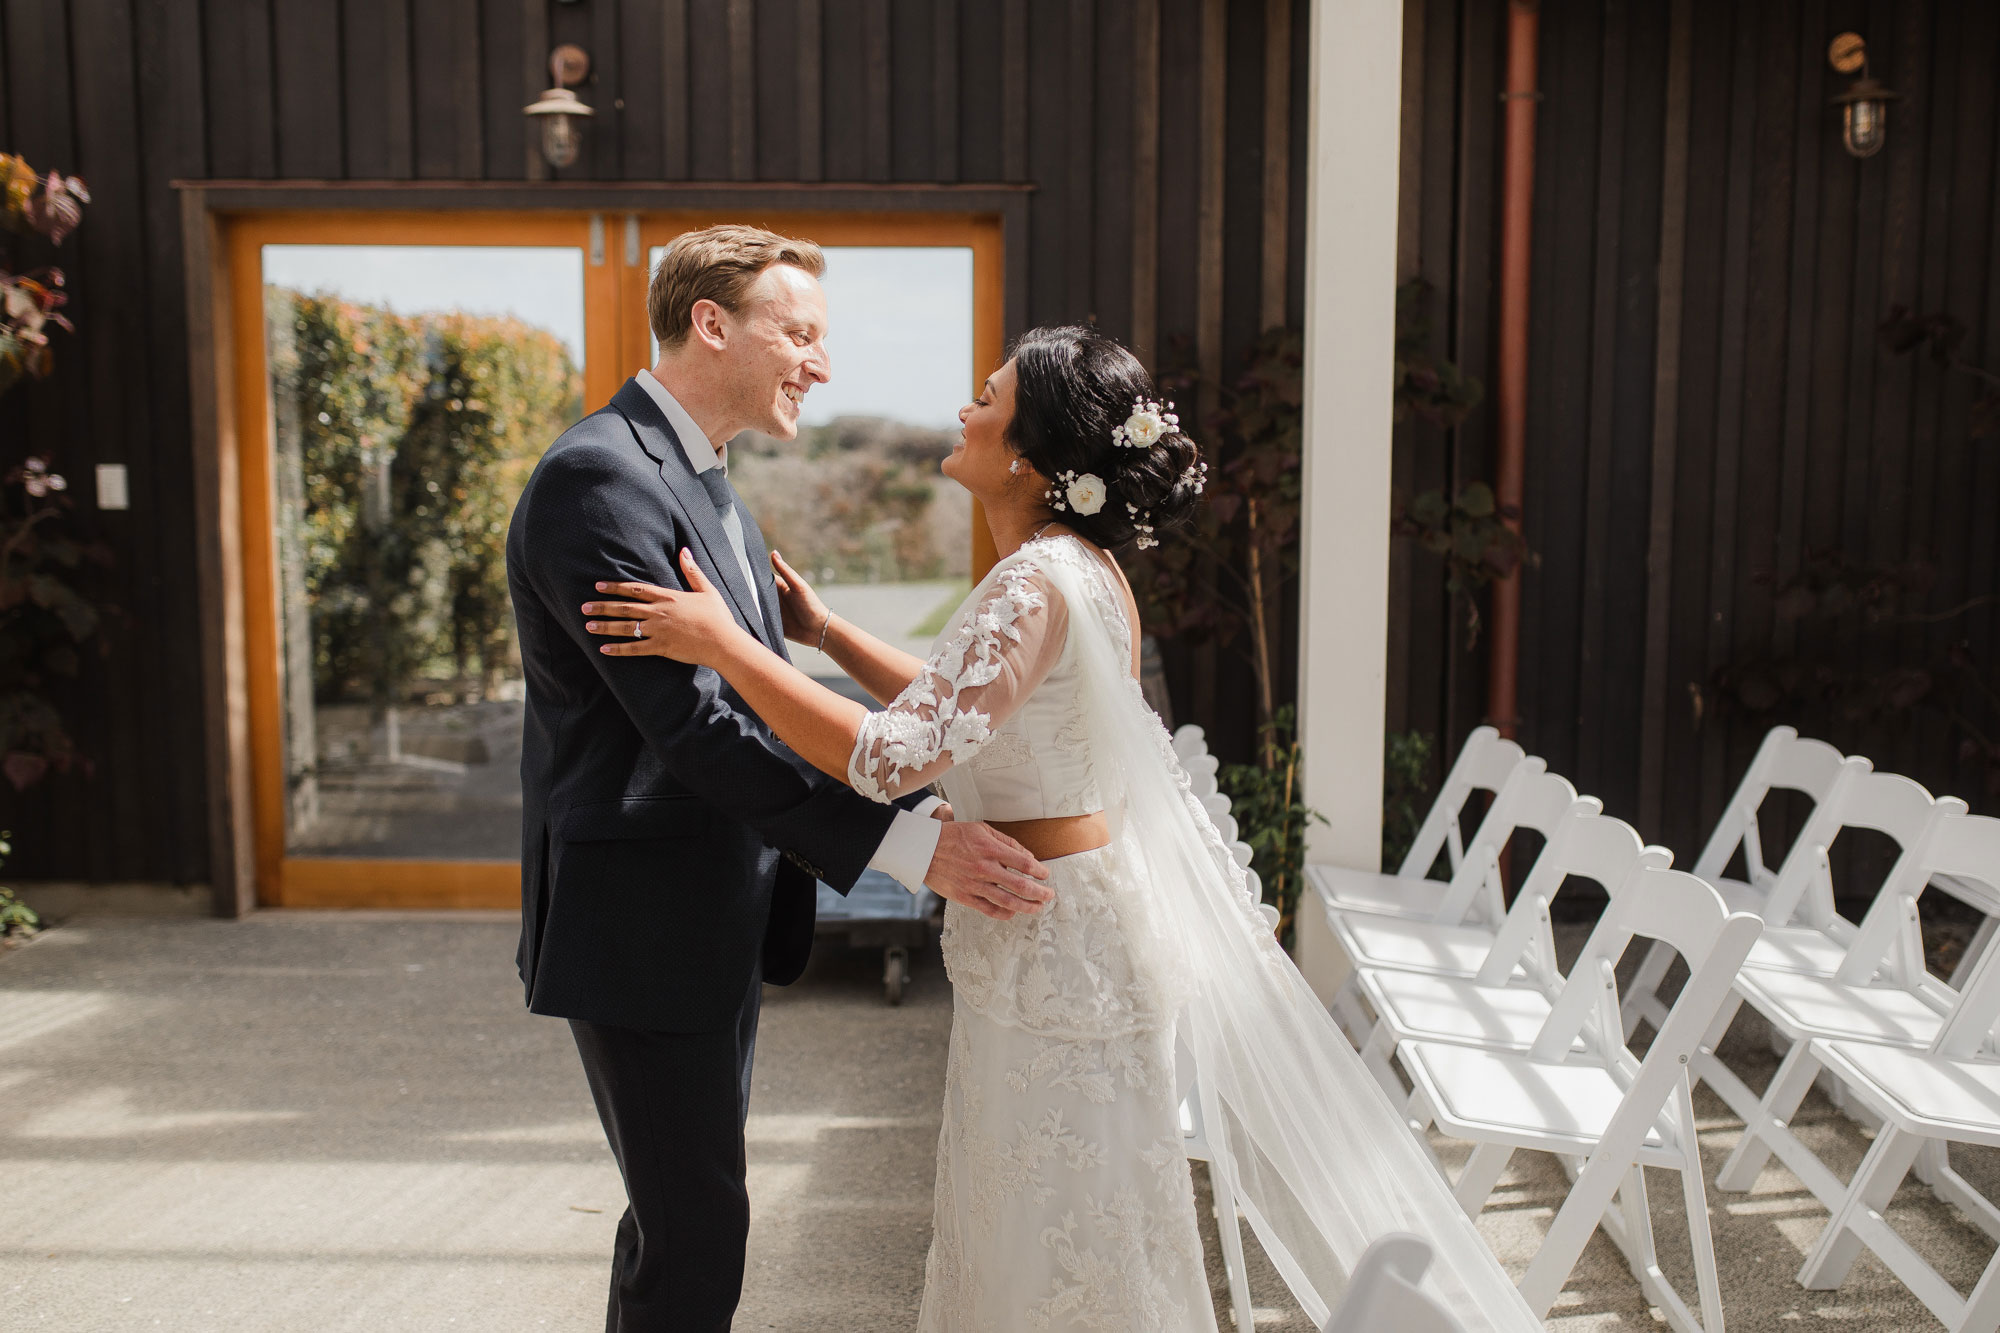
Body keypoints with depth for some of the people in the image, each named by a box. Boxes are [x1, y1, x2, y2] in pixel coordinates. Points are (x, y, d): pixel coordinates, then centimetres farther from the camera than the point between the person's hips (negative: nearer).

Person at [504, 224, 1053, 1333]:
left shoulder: (716, 497, 14)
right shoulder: (599, 476, -19)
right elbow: (689, 724, -26)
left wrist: (940, 797, 4)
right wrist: (906, 841, -27)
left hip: (720, 923, 10)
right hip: (644, 928, -10)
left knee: (682, 1215, 22)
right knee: (696, 1240, 0)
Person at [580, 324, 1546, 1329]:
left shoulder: (1038, 585, -23)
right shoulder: (1086, 568, 8)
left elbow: (895, 755, -33)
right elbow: (959, 708, 18)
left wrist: (724, 643, -27)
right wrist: (825, 630, 14)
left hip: (1051, 942, -10)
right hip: (1059, 920, 10)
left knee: (1055, 1246, 9)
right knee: (1021, 1225, 24)